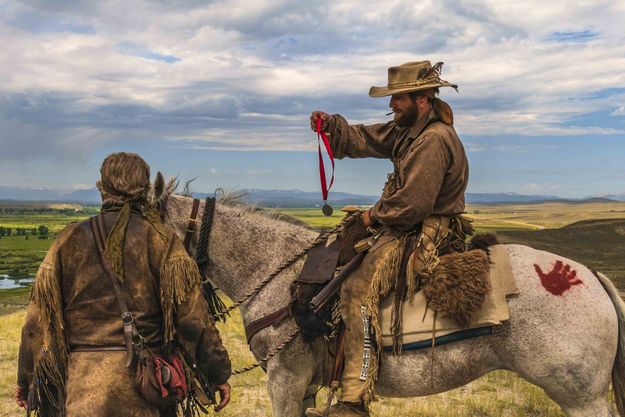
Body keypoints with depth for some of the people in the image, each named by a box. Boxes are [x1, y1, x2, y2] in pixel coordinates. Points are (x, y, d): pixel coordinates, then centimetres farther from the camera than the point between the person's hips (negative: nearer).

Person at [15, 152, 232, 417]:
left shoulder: (70, 240, 2)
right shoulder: (162, 240, -4)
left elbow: (38, 319, 5)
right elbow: (193, 315, -8)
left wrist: (26, 378, 17)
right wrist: (217, 373, 0)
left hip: (81, 378, 1)